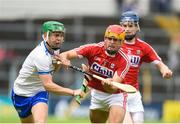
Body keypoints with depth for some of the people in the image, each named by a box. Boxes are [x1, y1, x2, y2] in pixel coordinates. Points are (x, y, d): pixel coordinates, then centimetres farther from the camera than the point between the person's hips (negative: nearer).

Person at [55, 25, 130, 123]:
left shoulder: (124, 61, -23)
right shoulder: (93, 49, -18)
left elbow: (113, 89, -31)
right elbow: (65, 55, -23)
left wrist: (108, 85, -55)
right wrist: (64, 60, -47)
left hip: (115, 95, -3)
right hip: (96, 94, 4)